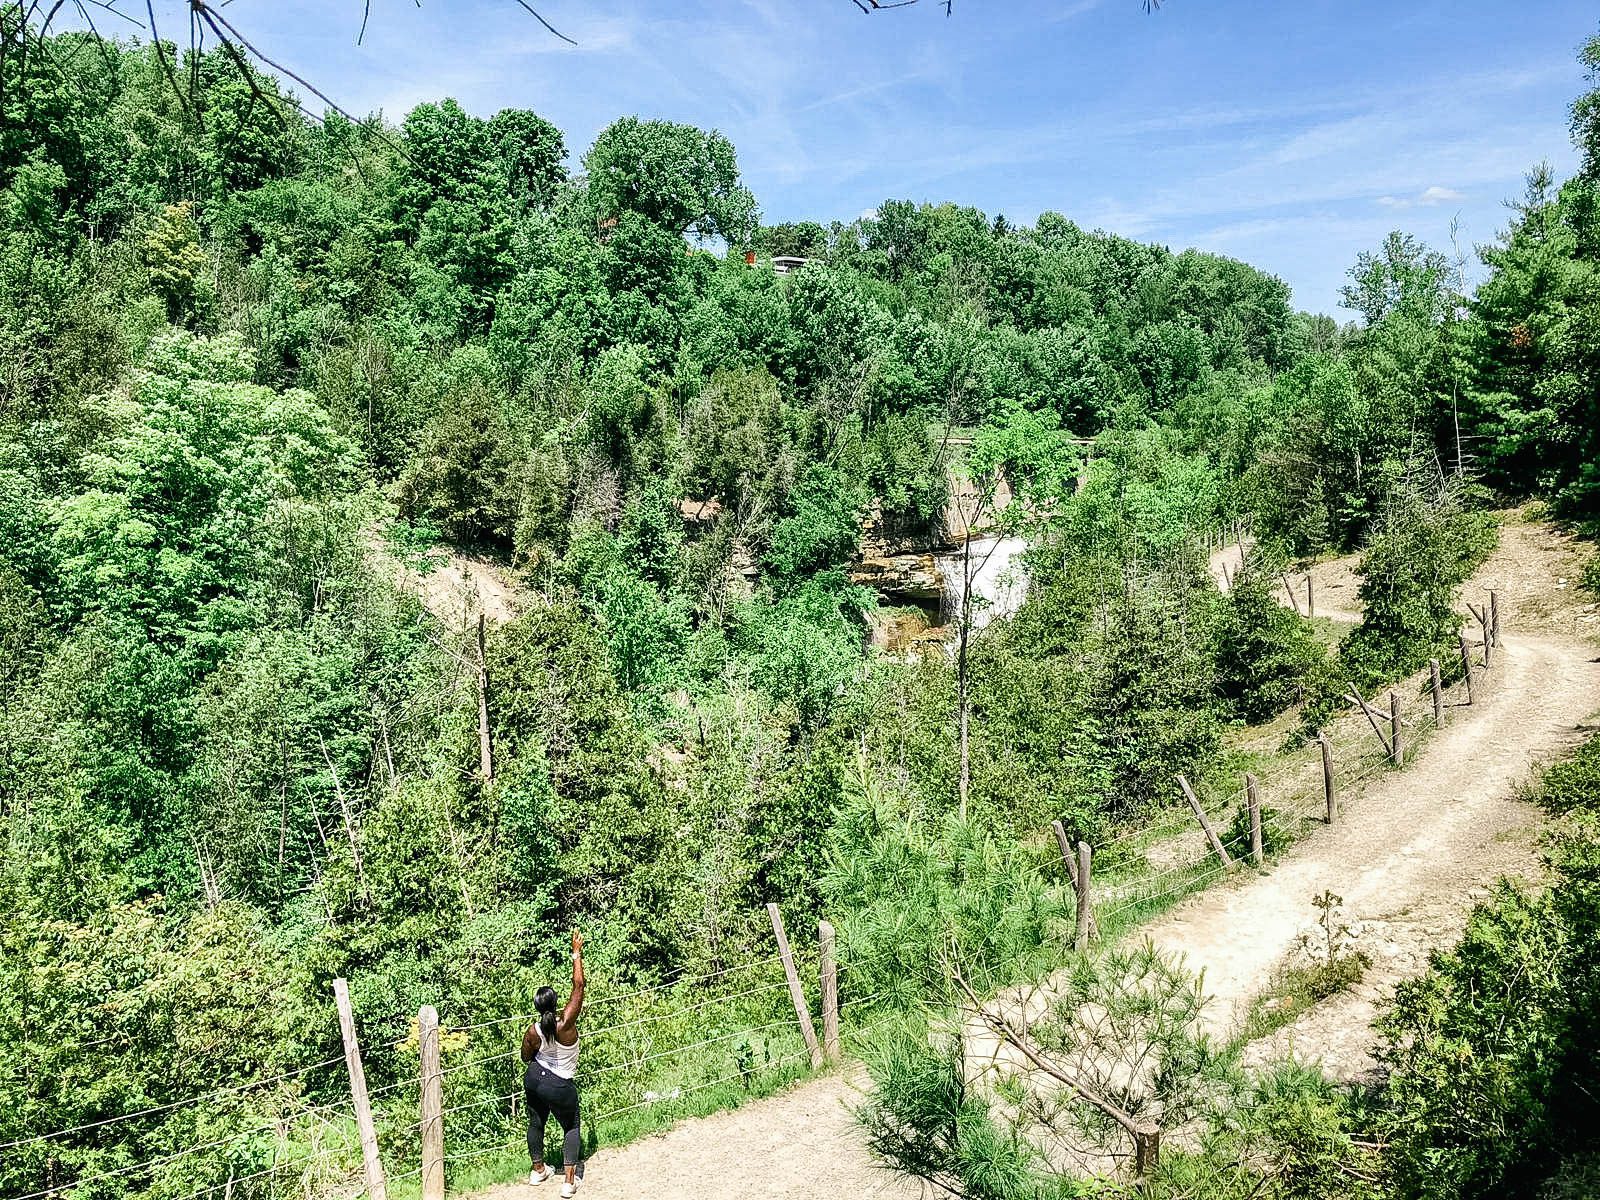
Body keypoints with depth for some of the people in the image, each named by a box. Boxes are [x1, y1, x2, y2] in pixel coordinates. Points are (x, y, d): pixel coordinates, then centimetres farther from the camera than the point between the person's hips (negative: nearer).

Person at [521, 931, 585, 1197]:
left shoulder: (533, 1031, -17)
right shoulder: (567, 1023, -29)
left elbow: (526, 1057, 2)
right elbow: (578, 986, -28)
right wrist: (577, 953, -23)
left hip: (534, 1079, 3)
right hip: (561, 1087, -3)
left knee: (536, 1122, 23)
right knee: (571, 1128, 15)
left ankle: (538, 1170, 41)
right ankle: (569, 1181, 11)